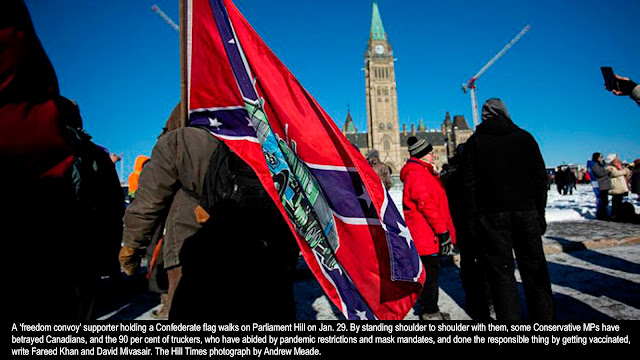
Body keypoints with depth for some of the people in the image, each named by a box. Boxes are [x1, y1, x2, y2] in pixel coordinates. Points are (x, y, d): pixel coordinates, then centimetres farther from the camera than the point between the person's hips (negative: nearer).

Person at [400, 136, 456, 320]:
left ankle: (429, 310, 30)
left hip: (430, 235, 11)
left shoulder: (424, 173, 19)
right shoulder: (418, 174, -16)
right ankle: (430, 312, 12)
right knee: (430, 272, -1)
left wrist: (444, 230, 23)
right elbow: (427, 205, -22)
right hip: (426, 235, -11)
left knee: (431, 271, 17)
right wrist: (443, 231, -19)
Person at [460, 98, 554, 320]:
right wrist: (540, 213, 10)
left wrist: (472, 218, -1)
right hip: (526, 212, 2)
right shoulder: (524, 137, 10)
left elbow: (469, 184, -3)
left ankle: (510, 317, 9)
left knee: (501, 271, 3)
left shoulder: (475, 142, 3)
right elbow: (540, 178, 7)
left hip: (491, 215, -2)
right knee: (534, 269, 11)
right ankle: (544, 315, 18)